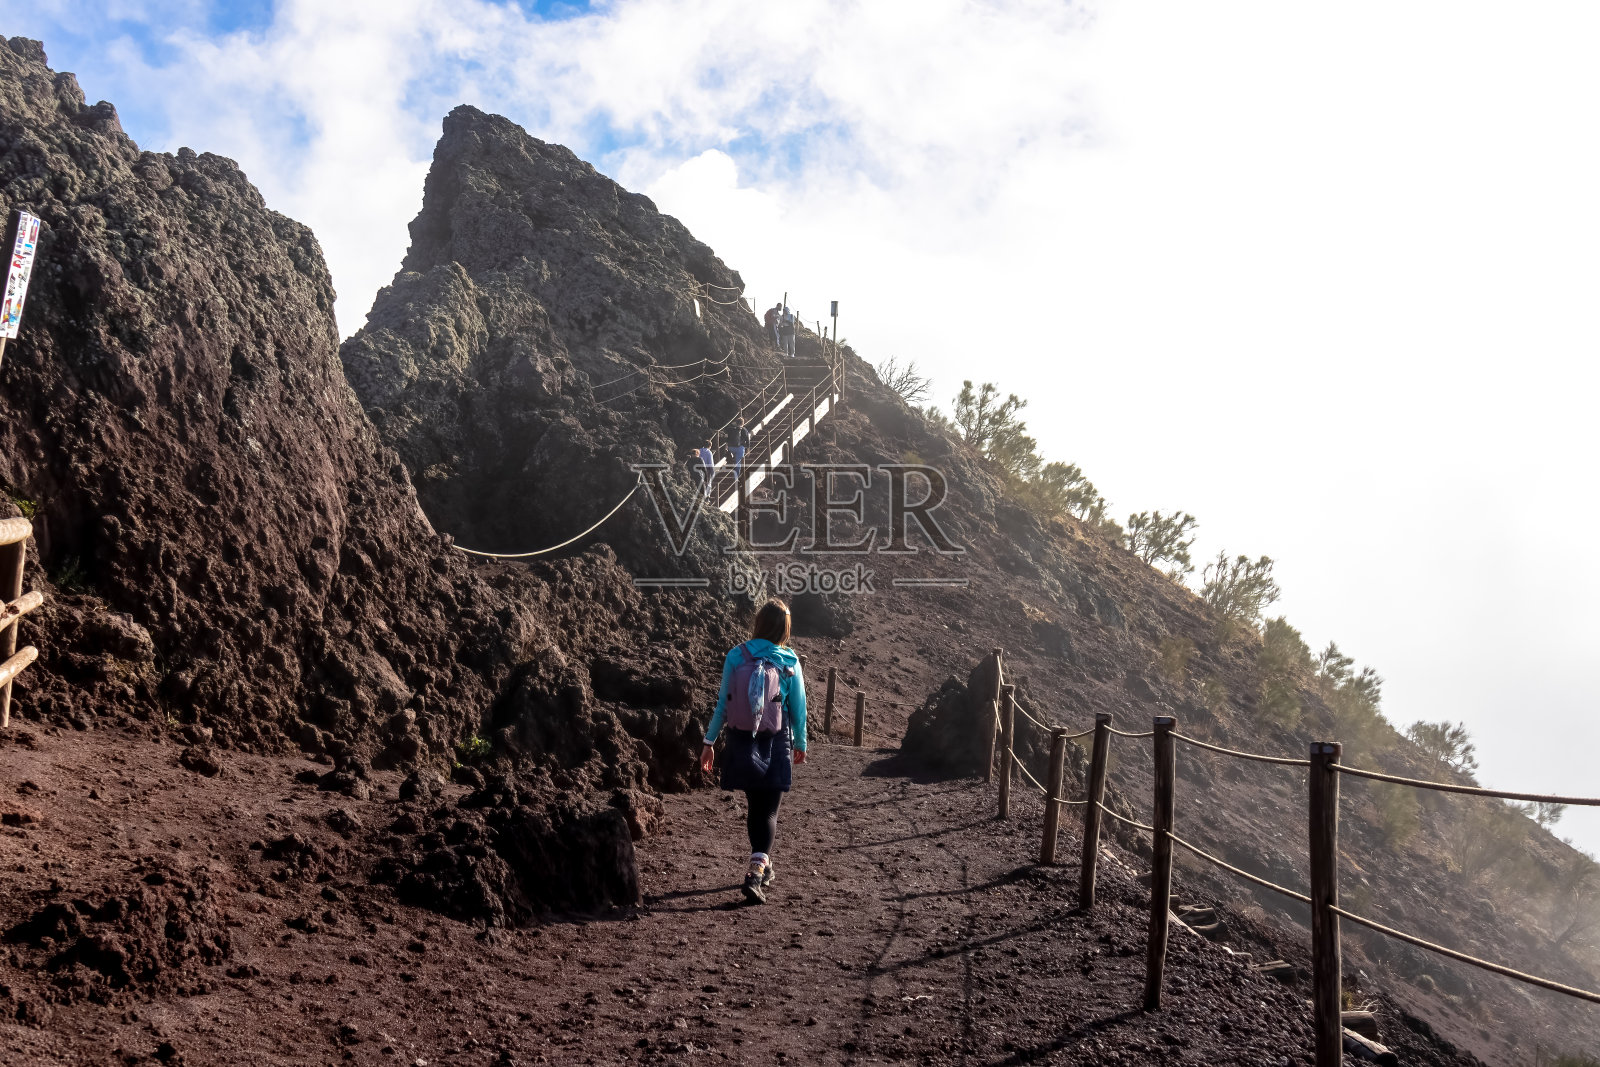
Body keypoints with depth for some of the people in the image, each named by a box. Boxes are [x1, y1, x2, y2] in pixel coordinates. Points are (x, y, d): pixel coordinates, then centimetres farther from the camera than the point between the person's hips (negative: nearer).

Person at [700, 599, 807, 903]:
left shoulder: (735, 657, -6)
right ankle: (756, 872, -13)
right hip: (776, 746, -2)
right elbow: (798, 709, -1)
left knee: (753, 805, 19)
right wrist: (800, 744, 15)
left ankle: (762, 865, 34)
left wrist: (709, 741, 5)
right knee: (768, 810, 4)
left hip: (743, 744, 2)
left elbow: (723, 704, -4)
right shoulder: (789, 663, -8)